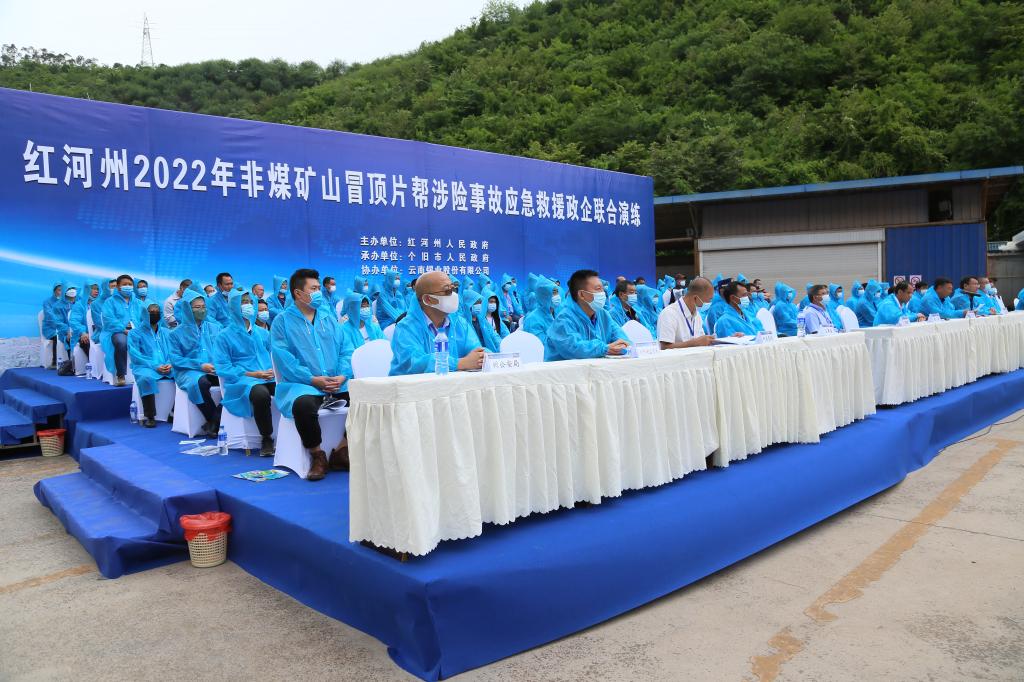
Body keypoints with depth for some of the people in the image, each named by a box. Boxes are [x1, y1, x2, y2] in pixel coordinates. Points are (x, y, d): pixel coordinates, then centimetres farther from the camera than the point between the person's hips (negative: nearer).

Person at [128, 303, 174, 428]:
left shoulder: (166, 332, 24)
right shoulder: (135, 333, 11)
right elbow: (135, 355, -2)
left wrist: (170, 364, -9)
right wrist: (154, 366, -15)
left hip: (167, 369, 3)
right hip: (145, 367, -3)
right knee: (146, 378, -38)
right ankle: (149, 416, -29)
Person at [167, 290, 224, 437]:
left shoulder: (215, 327, 18)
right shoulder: (177, 333, 10)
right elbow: (175, 359, 1)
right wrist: (200, 365, -12)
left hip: (216, 370, 2)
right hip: (189, 371, -2)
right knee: (200, 382, -39)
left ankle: (214, 423, -23)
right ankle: (212, 419, -20)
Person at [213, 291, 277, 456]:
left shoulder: (263, 333, 21)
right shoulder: (224, 336, 6)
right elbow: (223, 368, -2)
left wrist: (276, 370, -6)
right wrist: (252, 374, -13)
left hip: (269, 379, 4)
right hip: (241, 381, -3)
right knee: (261, 393, -39)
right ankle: (266, 439, -18)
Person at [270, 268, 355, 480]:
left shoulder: (329, 317, 18)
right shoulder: (282, 321, 3)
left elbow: (345, 349, 11)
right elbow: (283, 359, -8)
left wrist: (342, 375, -8)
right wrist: (313, 379, -18)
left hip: (337, 383, 5)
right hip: (300, 384, -4)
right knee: (304, 405, -38)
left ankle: (341, 451, -3)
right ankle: (317, 456, -13)